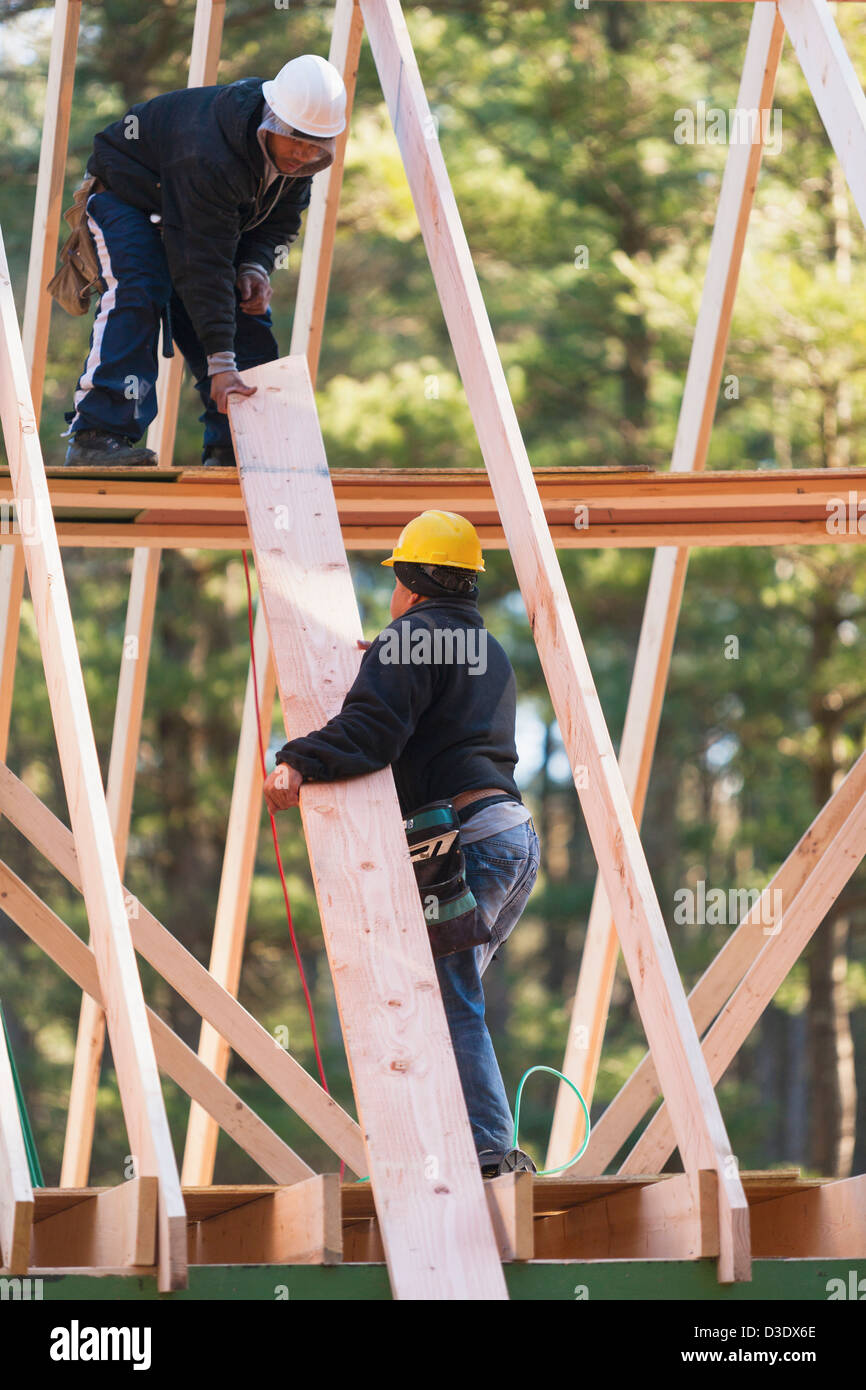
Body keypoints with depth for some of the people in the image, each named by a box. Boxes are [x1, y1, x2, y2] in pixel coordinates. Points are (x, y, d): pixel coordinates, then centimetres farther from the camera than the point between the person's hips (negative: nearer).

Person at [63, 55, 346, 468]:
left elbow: (280, 220, -1)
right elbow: (204, 266, -42)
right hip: (128, 195, -8)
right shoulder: (208, 156, -42)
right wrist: (221, 364, -43)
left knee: (249, 321, -2)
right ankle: (95, 437, -33)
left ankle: (233, 450, 2)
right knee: (137, 297, -30)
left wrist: (256, 267, -23)